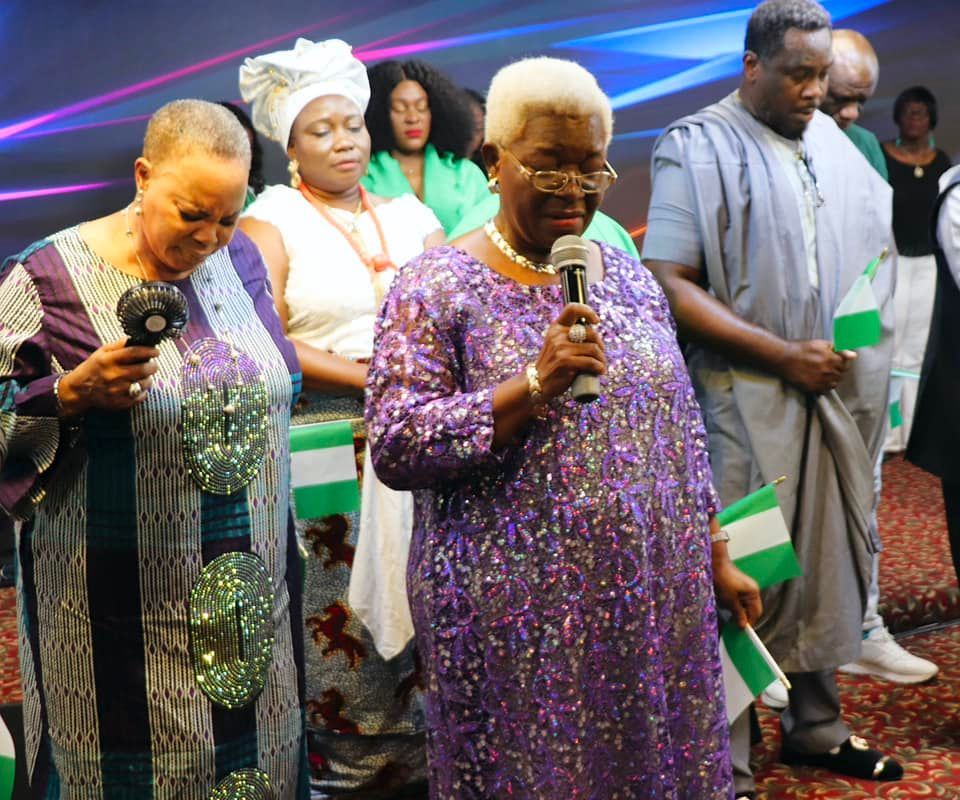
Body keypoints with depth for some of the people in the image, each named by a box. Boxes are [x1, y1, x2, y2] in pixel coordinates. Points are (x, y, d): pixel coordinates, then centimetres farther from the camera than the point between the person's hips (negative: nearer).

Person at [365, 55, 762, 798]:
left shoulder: (628, 276, 10)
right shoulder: (437, 287, -7)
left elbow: (679, 431, 15)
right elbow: (394, 445, -16)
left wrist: (715, 556, 13)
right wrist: (534, 386, -23)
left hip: (656, 601, 5)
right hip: (517, 624, -5)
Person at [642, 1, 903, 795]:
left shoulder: (832, 142, 11)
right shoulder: (699, 148, -7)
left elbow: (871, 251, 21)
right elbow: (670, 286, -14)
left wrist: (870, 359, 5)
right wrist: (783, 355, -17)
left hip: (839, 395, 6)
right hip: (747, 400, -6)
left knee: (832, 561, 13)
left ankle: (816, 727, 30)